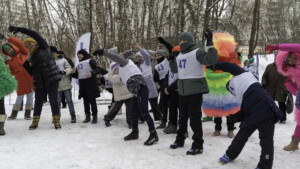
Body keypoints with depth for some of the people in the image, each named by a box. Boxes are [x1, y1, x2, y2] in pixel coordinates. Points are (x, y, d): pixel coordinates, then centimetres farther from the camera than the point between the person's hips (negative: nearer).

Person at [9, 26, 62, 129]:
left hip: (52, 79, -5)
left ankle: (56, 121, 7)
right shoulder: (32, 58, 18)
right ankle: (35, 122, 21)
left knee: (53, 101, -5)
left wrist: (19, 29, -9)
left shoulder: (43, 48, 5)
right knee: (38, 102, 8)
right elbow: (32, 72, 16)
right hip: (39, 83, 5)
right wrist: (26, 65, -1)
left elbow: (35, 35, -7)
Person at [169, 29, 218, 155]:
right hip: (182, 91, 8)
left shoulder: (197, 52, -9)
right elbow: (175, 69, 28)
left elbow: (212, 60, -24)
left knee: (195, 117, -5)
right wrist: (171, 58, 16)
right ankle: (180, 140, 31)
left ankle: (198, 145, 5)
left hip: (195, 90, -8)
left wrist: (210, 44, -27)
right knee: (182, 116, 17)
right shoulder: (180, 55, 16)